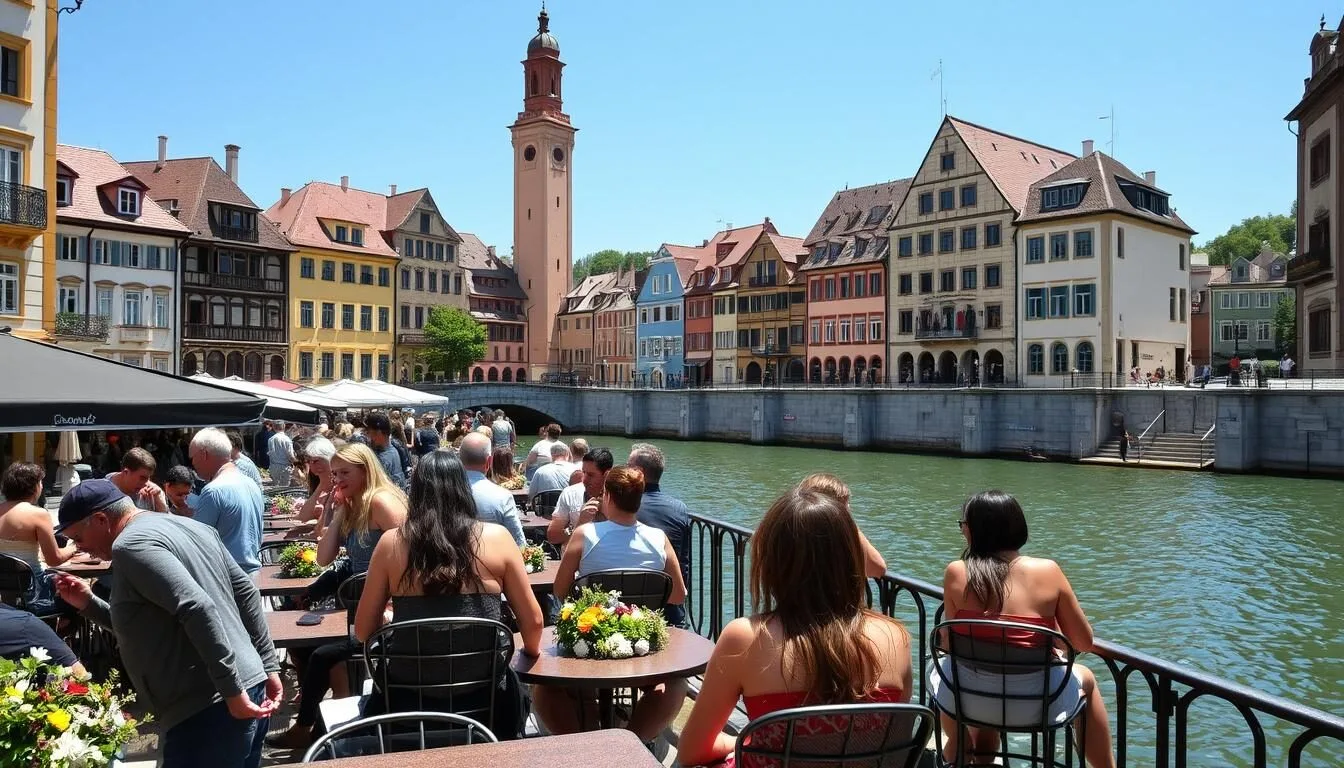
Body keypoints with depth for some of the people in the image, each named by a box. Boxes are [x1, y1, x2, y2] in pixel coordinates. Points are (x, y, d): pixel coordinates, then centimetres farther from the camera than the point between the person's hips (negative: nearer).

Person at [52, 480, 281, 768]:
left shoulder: (131, 544, -11)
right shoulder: (188, 525, 16)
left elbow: (198, 609, -23)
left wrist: (231, 691, -22)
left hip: (208, 711, -10)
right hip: (250, 684, 10)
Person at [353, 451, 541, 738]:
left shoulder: (391, 543, -5)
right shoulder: (496, 537, -6)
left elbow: (363, 632, 2)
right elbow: (533, 622, 0)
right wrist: (530, 650, 21)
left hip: (411, 701, 1)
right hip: (486, 698, 0)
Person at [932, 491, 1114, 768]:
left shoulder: (957, 573, -11)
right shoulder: (1048, 571, -9)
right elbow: (1084, 643, -3)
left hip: (969, 700, 0)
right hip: (1036, 703, 0)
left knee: (939, 668, 38)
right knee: (1085, 678, 34)